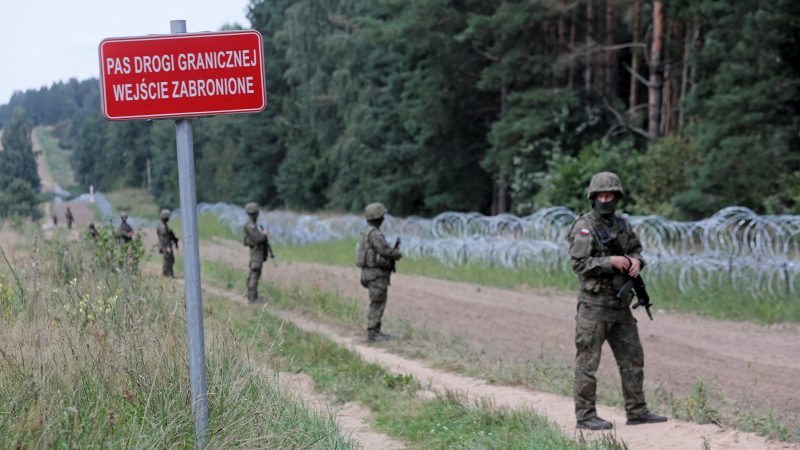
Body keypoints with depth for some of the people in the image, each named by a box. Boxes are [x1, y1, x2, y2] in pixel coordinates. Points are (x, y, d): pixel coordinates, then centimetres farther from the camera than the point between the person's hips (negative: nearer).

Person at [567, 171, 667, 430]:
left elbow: (636, 250, 18)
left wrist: (635, 260, -4)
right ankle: (585, 416, 3)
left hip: (620, 305, 8)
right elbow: (579, 263, -18)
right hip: (594, 304, -8)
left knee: (633, 358, 11)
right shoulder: (584, 227, -10)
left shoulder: (622, 224, 11)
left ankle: (637, 411, 19)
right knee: (588, 361, -3)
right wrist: (611, 261, -24)